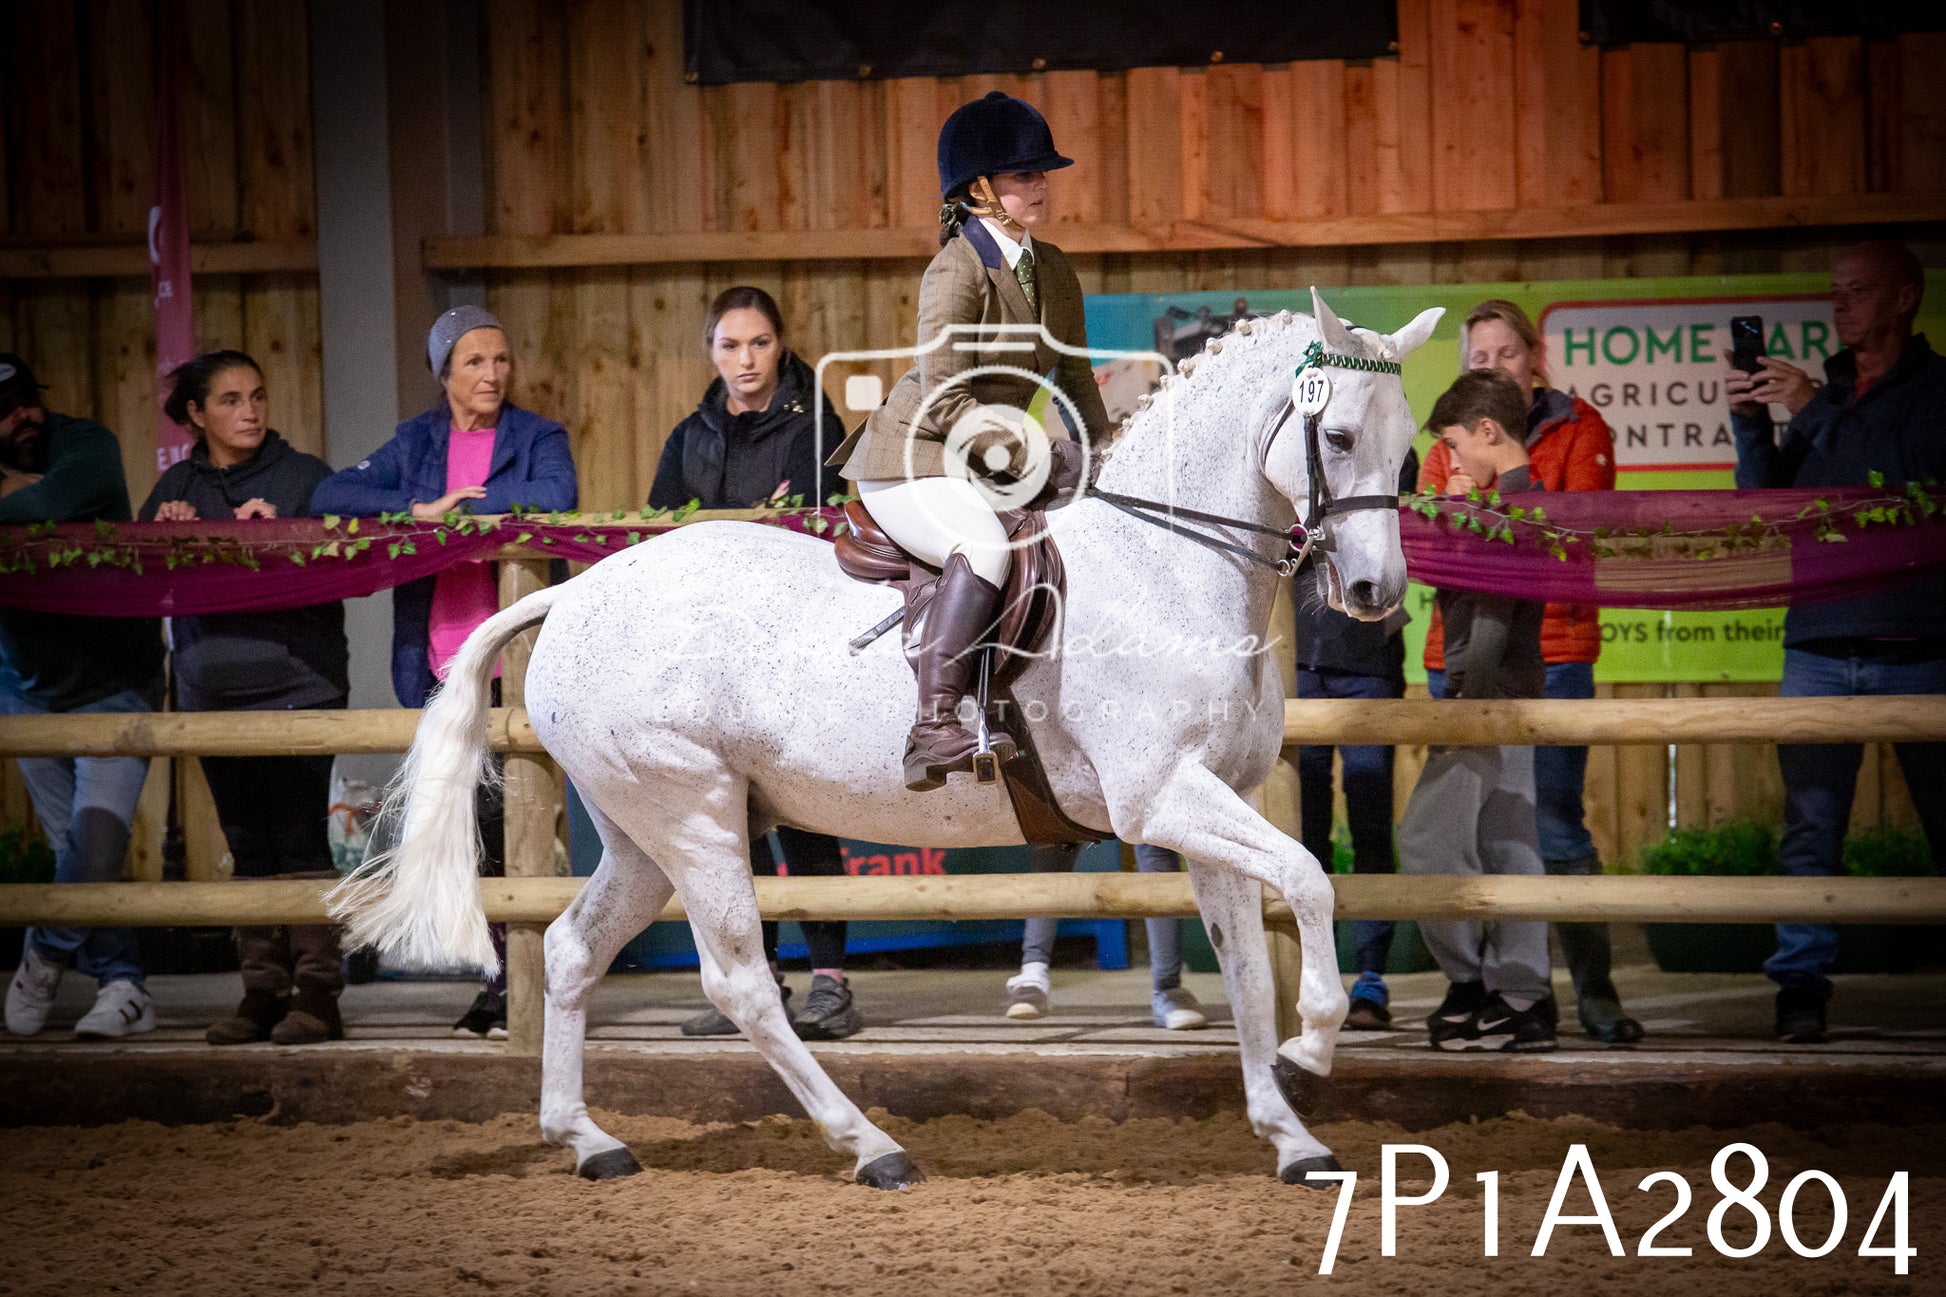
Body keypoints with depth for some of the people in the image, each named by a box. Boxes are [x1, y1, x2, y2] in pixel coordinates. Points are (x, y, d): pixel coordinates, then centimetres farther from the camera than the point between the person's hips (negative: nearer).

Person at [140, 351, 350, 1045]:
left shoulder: (305, 476, 3)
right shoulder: (177, 486, 12)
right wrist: (168, 533, -11)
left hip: (297, 681, -4)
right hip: (215, 688, 4)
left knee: (300, 839, -9)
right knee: (249, 849, 6)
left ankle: (316, 992, -8)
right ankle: (262, 992, 9)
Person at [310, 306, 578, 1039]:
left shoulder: (536, 438, 5)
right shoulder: (417, 444, 14)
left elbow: (556, 499, -17)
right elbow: (328, 497, 3)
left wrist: (461, 508, -13)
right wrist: (419, 508, -11)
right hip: (443, 666, 3)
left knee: (518, 823, -8)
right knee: (479, 827, 6)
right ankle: (504, 983, 14)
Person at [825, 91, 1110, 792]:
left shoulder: (1052, 268, 10)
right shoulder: (956, 271, -16)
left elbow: (1074, 376, 17)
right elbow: (947, 402, -21)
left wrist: (1104, 454, 5)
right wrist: (1034, 456, -23)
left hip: (983, 468, 9)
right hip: (911, 461, -9)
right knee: (984, 549, -36)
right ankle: (932, 728, -42)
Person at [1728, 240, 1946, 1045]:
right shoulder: (1823, 393, 18)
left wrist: (1814, 413, -14)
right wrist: (1750, 423, -1)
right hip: (1820, 644, 3)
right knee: (1809, 824, -4)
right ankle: (1802, 985, -3)